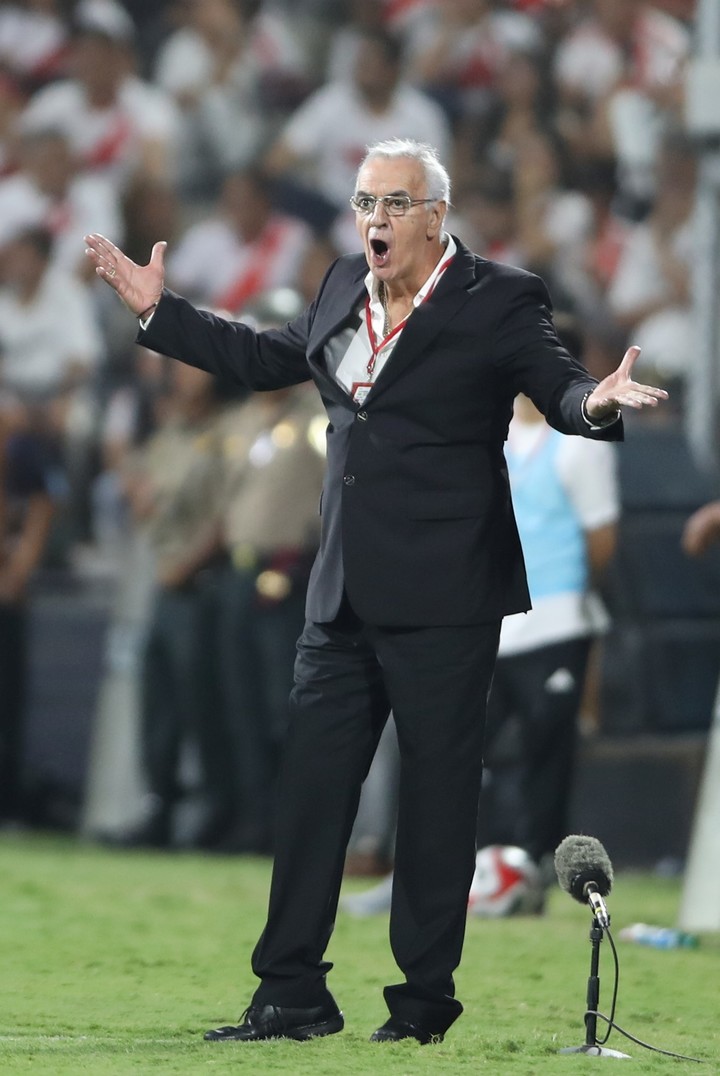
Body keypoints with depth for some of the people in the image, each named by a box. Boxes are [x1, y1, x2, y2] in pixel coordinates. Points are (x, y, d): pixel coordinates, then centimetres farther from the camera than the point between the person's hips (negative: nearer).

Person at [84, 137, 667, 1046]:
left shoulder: (498, 302, -7)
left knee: (437, 798, 1)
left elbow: (558, 389, -13)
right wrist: (159, 312, 25)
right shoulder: (345, 288, 10)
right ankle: (293, 996, 14)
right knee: (311, 790, 7)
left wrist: (595, 402, -36)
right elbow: (270, 359, 24)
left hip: (442, 601, -6)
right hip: (344, 596, 6)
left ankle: (424, 1000, 9)